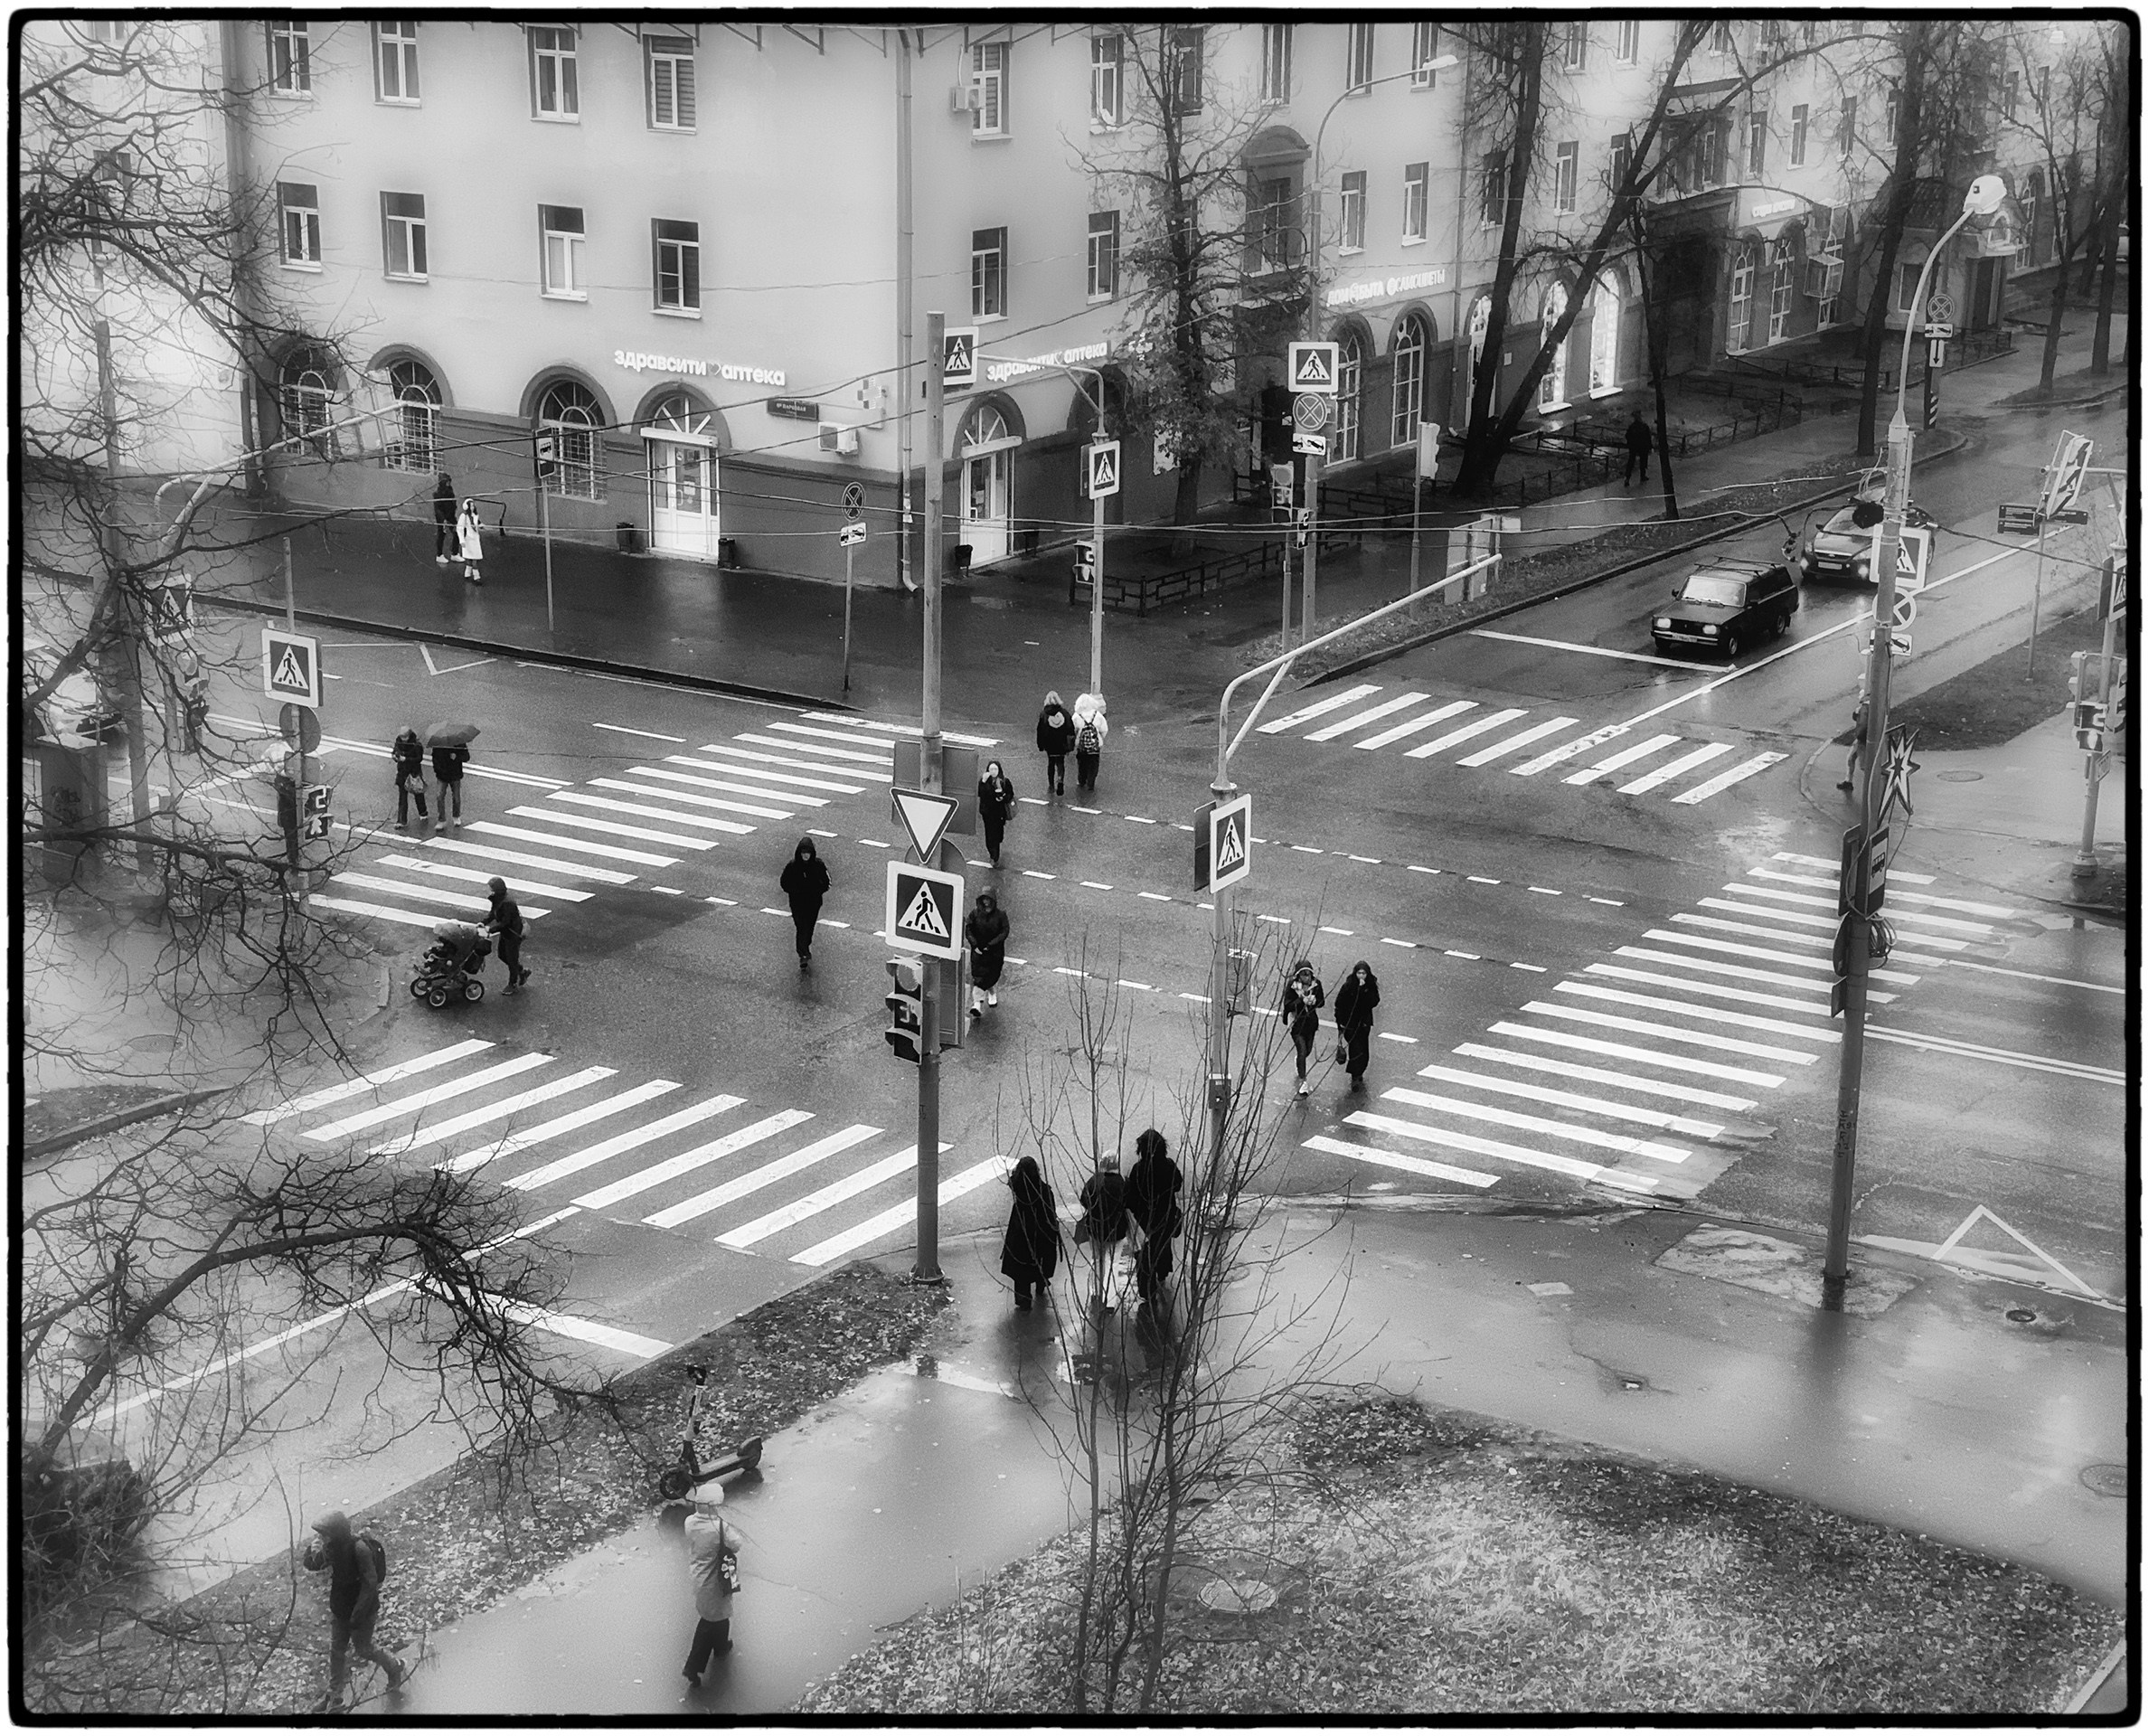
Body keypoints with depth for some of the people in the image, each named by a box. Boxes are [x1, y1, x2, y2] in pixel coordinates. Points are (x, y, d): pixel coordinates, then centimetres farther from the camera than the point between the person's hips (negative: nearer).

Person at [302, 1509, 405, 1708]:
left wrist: (358, 1615, -24)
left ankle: (395, 1667, 38)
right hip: (339, 1608, 7)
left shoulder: (359, 1550, -32)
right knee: (336, 1650, 15)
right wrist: (312, 1551, -21)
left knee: (363, 1649, 11)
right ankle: (335, 1694, 31)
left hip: (362, 1609, -7)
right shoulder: (330, 1547, -9)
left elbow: (370, 1583, -28)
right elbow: (311, 1566, 3)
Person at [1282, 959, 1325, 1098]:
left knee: (1308, 1050, 19)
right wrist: (1302, 1001, -30)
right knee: (1302, 1051, -11)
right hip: (1296, 1022, -4)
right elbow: (1288, 1005, -17)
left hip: (1311, 1021, 4)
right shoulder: (1292, 985, -17)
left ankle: (1299, 1061, 55)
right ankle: (1302, 1081, -2)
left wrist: (1314, 1001, -22)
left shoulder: (1316, 984, -7)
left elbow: (1322, 1002, 0)